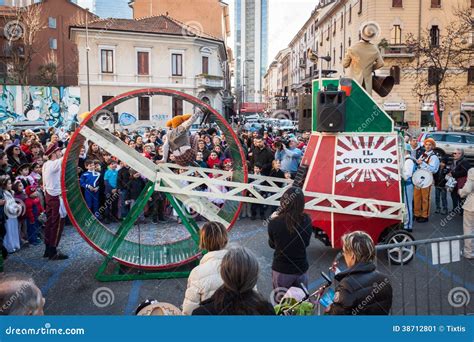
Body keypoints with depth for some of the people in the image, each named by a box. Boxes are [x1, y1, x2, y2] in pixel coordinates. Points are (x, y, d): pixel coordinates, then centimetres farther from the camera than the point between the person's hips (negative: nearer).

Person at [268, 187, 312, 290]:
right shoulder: (307, 221, -14)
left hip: (281, 271, -2)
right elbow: (306, 243, 4)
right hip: (302, 269, 2)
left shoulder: (274, 223, -20)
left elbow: (272, 244, -2)